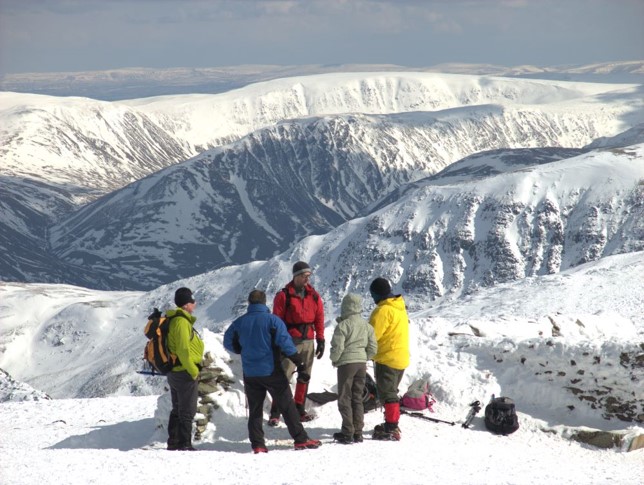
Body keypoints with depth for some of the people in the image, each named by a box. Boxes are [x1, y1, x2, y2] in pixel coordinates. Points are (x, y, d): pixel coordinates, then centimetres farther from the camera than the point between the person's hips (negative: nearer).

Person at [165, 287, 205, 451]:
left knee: (177, 410, 18)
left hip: (175, 372, 10)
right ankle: (184, 444, 0)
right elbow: (183, 350, -25)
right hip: (185, 373, -10)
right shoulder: (182, 322, -20)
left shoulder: (174, 319, 13)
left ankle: (173, 442, 23)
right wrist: (193, 371, -17)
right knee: (187, 411, -3)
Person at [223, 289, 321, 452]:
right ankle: (301, 440, 2)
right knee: (287, 407, 3)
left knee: (255, 410, 10)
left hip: (250, 374, 3)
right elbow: (286, 343, -13)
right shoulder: (272, 320, -7)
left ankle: (257, 445, 5)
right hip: (272, 371, -3)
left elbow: (229, 343, 11)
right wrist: (300, 365, -12)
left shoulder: (239, 323, 2)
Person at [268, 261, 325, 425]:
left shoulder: (314, 296, 10)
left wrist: (320, 340, 7)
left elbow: (319, 319, 12)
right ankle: (275, 412, -9)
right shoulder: (284, 296, -4)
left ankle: (299, 409, 17)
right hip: (290, 342, -5)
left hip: (308, 342, 5)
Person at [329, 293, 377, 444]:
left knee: (344, 398, 1)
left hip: (346, 363, -6)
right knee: (357, 398, 13)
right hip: (361, 364, 6)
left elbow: (337, 347, -15)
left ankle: (347, 433, -3)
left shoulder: (342, 325, -13)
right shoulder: (367, 326, 6)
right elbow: (373, 348, 6)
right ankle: (358, 432, 12)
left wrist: (334, 359, 4)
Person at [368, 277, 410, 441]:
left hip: (387, 358, -9)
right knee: (391, 393, 20)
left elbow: (372, 334, -20)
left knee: (387, 394, -6)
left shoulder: (383, 310, -17)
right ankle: (391, 425, 28)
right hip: (401, 358, 9)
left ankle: (391, 429, -9)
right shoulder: (400, 308, 13)